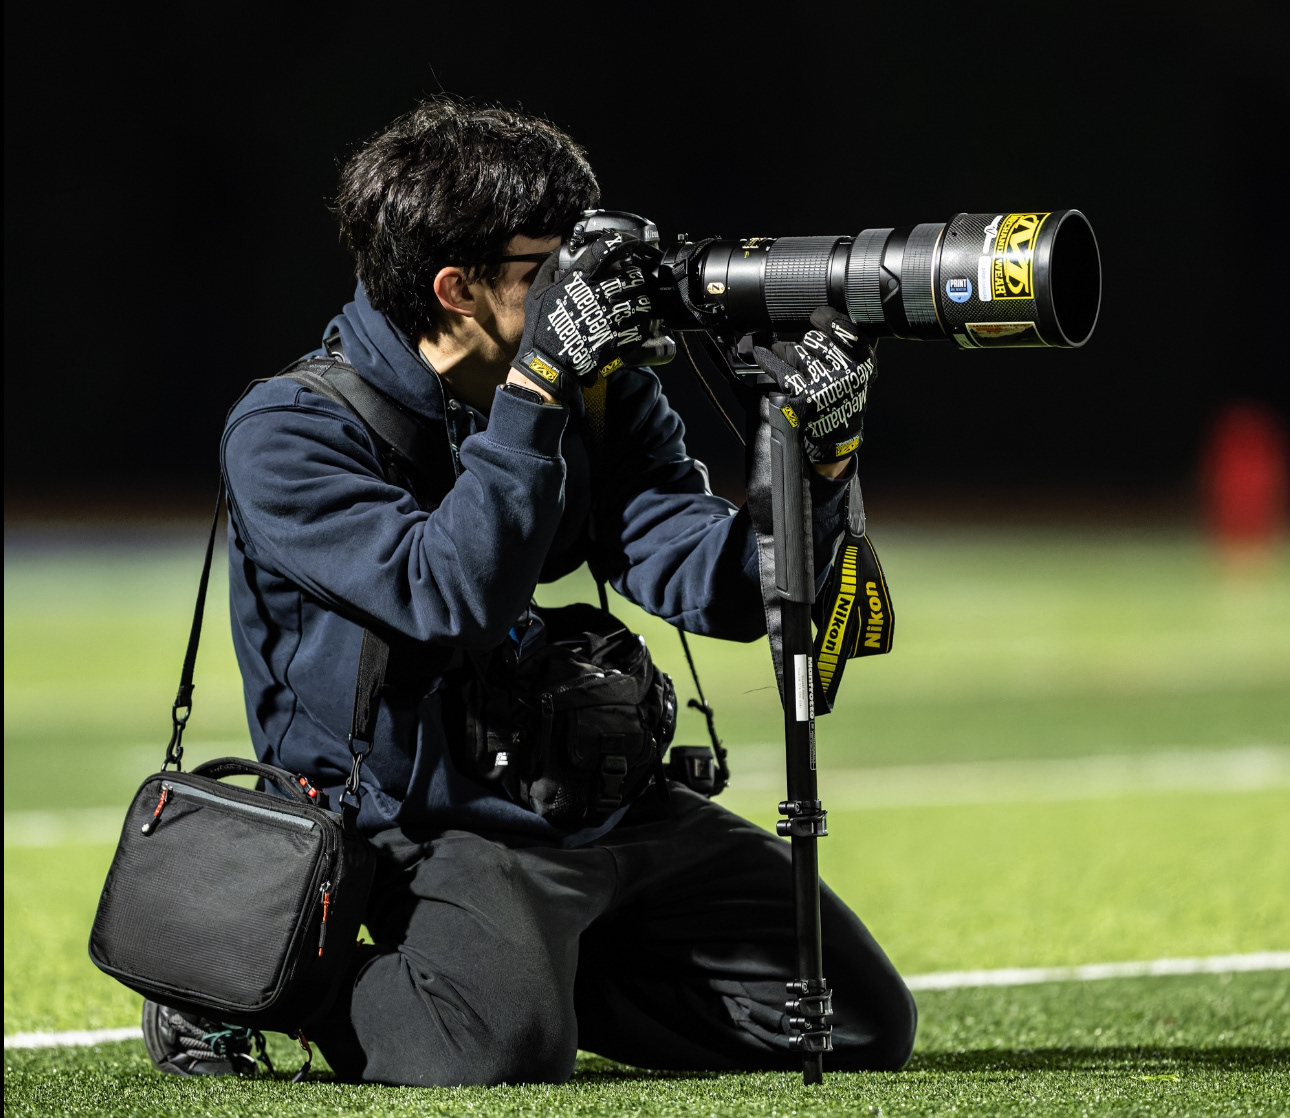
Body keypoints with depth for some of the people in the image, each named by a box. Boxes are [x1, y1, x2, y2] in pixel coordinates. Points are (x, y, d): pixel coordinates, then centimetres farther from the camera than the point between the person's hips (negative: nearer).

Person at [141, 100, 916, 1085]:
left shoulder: (598, 394, 1)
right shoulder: (284, 437, -15)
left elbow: (722, 591, -9)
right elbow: (456, 597, -29)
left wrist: (819, 454, -25)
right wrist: (534, 388, -30)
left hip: (610, 807, 7)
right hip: (439, 827, -7)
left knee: (866, 1029, 7)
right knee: (504, 1050, -36)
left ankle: (545, 966, 19)